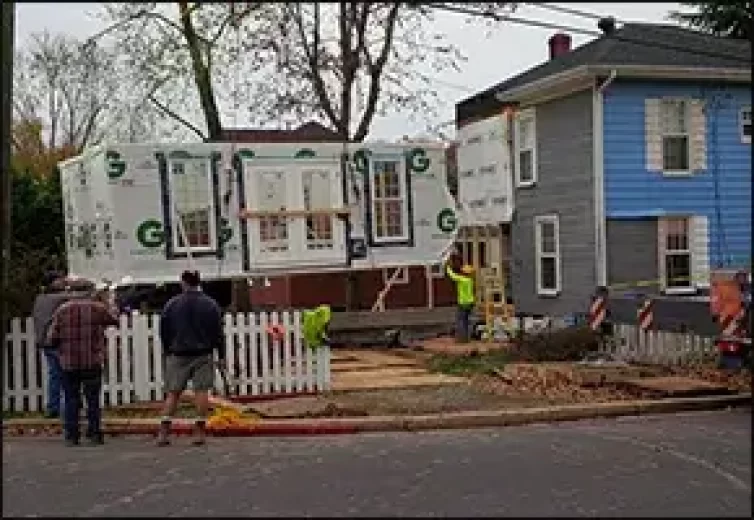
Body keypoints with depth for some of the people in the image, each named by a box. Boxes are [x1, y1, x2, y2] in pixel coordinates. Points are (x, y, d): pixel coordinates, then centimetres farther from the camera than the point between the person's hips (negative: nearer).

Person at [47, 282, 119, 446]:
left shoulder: (62, 310, 0)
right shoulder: (97, 308, -3)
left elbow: (52, 338, -1)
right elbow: (114, 317, 16)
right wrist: (106, 301, 25)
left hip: (68, 363, 1)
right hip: (92, 363, -1)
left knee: (71, 400, 8)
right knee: (93, 399, 7)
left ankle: (71, 435, 8)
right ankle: (94, 434, 7)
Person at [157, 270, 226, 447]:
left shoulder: (172, 304, 0)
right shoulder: (210, 304, 0)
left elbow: (163, 331, 6)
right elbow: (218, 332, 2)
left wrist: (167, 350, 20)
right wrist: (221, 355, 8)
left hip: (178, 355, 1)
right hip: (203, 355, -1)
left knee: (173, 392, 6)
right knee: (201, 391, 1)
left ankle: (164, 431, -1)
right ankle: (200, 432, -2)